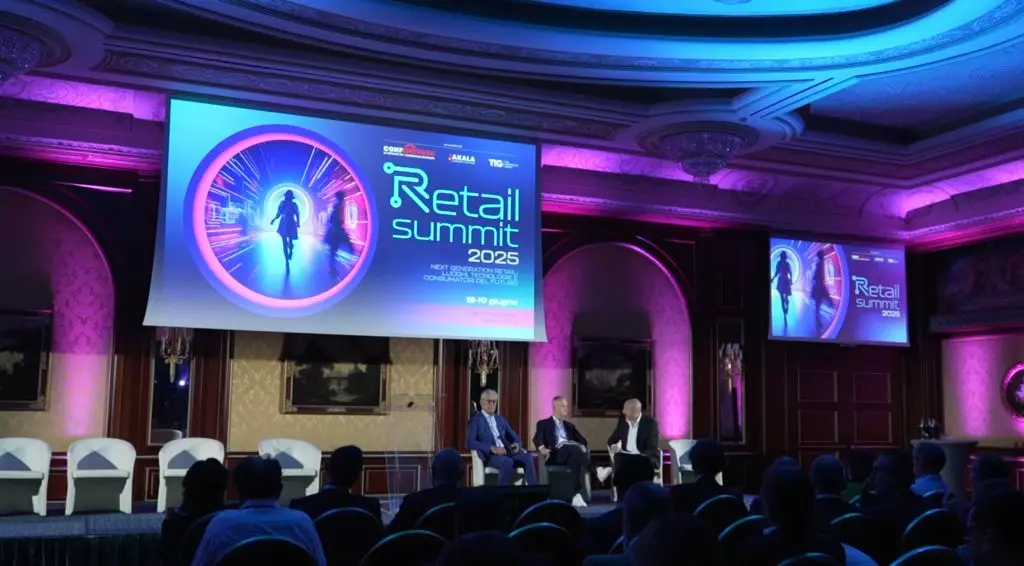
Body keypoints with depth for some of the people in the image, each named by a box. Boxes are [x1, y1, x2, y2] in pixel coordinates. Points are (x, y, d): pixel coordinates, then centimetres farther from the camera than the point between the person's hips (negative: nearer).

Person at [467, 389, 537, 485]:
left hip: (506, 452, 6)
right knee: (507, 462, -37)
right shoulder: (475, 420, 3)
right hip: (489, 455, -6)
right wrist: (492, 448, -21)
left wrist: (517, 445, -6)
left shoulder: (501, 419, 22)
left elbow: (515, 437, 20)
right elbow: (469, 443, -11)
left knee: (528, 457, -22)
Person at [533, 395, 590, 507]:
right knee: (572, 447, -37)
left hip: (572, 454, 4)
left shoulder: (569, 425, 32)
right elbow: (537, 438, -3)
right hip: (555, 455, -4)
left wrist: (582, 447, -9)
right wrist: (542, 448, -27)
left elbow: (582, 440, 17)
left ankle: (577, 495, -45)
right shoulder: (543, 424, 18)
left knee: (575, 459, -36)